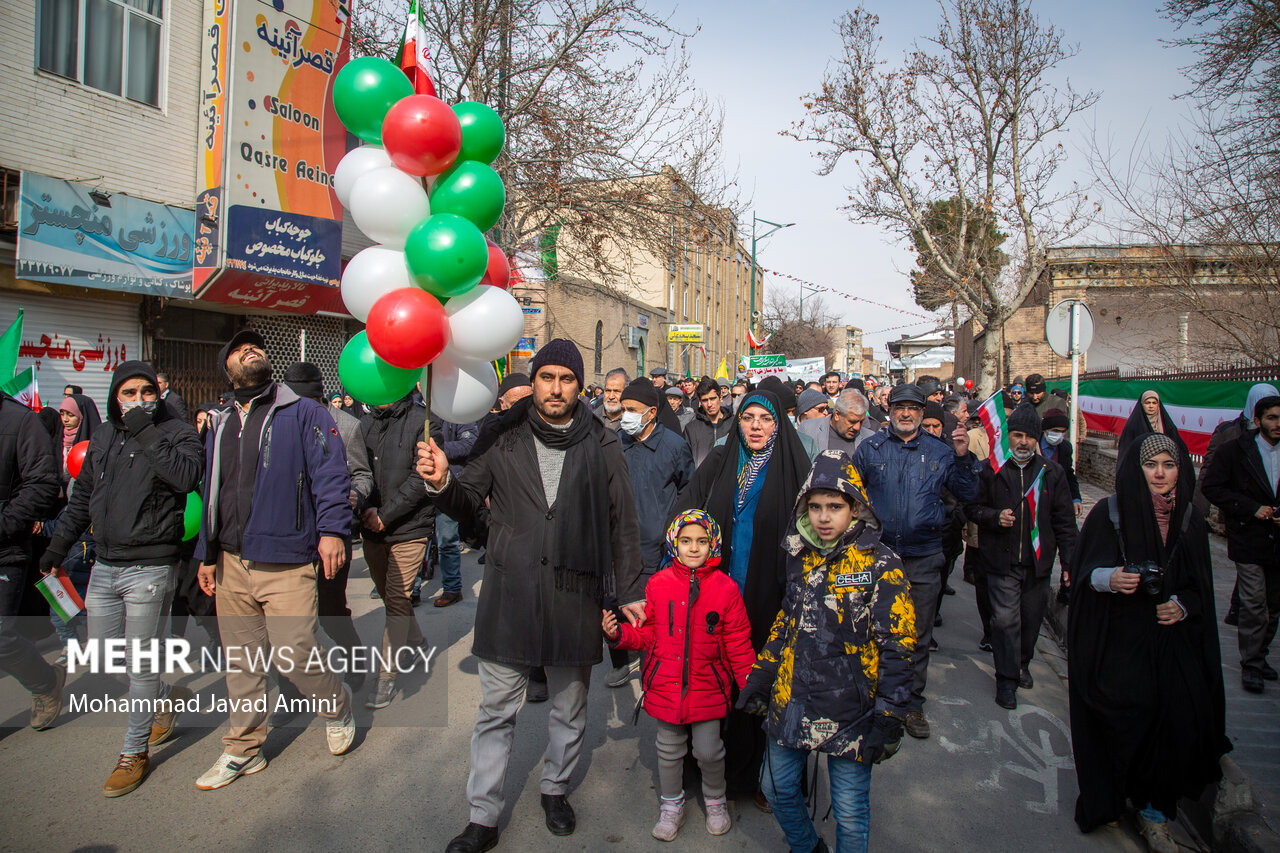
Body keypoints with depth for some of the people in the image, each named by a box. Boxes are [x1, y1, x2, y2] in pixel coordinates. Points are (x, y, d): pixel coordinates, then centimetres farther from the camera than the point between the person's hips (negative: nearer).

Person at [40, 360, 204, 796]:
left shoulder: (177, 432, -7)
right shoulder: (103, 436, 12)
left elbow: (187, 475, -28)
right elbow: (82, 497, 22)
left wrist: (144, 433, -24)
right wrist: (57, 547, 23)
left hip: (149, 568, -7)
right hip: (105, 566, 7)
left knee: (141, 663, 2)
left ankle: (135, 753, 19)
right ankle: (169, 696, 38)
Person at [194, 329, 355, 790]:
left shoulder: (303, 413, -2)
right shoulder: (221, 425, 17)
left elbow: (330, 474, -11)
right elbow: (212, 493, 21)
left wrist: (331, 529, -23)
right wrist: (207, 554, 19)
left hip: (286, 565, -6)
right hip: (231, 565, 6)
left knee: (296, 656, -8)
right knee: (241, 661, 13)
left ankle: (337, 705, 22)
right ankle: (243, 749, 28)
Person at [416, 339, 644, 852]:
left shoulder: (602, 446, 2)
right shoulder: (505, 439, 1)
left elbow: (622, 523, 5)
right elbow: (467, 503, 6)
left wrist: (628, 592, 4)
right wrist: (441, 483, -16)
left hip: (575, 596, 1)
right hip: (509, 594, 0)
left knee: (569, 706, 17)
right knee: (496, 710, 9)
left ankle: (555, 788, 40)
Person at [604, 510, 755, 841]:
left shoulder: (725, 588, -7)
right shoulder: (658, 584, -4)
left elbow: (738, 644, -1)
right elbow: (647, 633, 5)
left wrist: (752, 685, -4)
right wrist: (619, 633, -11)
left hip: (707, 686, -1)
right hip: (665, 685, 2)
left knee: (709, 751, 8)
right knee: (669, 751, 16)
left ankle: (716, 802, 37)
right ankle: (671, 806, 39)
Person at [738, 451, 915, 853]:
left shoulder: (880, 565, -12)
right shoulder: (800, 556, 4)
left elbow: (896, 646, -11)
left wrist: (888, 716, -14)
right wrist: (761, 675, 15)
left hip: (849, 710, -5)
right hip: (791, 703, 6)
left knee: (850, 811, 7)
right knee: (777, 787, 18)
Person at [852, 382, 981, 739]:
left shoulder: (940, 451, 4)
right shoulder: (870, 448, 2)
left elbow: (966, 495, 4)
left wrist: (963, 458, -10)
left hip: (923, 556, 1)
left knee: (918, 635, 10)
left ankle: (913, 703, 26)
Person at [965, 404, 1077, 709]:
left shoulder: (1052, 472, 5)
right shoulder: (990, 469, -1)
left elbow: (1064, 521, 7)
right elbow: (972, 506, 5)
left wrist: (1070, 561, 2)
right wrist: (995, 517, -15)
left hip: (1038, 561, 3)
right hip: (1002, 559, -2)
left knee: (1032, 618, 14)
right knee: (1005, 618, -6)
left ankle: (1022, 664, 38)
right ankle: (1007, 678, 7)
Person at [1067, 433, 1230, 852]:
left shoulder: (1191, 520, 6)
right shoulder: (1109, 513, -5)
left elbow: (1201, 585, 12)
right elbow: (1084, 570, -4)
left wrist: (1183, 606, -7)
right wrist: (1108, 579, -24)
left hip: (1172, 641, 3)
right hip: (1119, 640, -3)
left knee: (1175, 724, -7)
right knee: (1125, 721, -7)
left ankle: (1155, 813, 11)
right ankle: (1108, 798, 18)